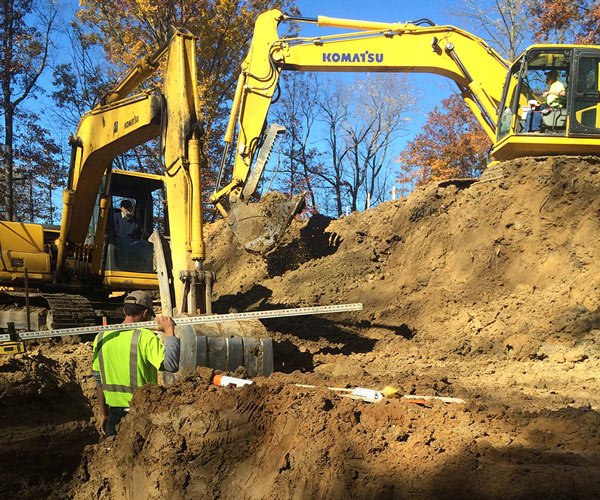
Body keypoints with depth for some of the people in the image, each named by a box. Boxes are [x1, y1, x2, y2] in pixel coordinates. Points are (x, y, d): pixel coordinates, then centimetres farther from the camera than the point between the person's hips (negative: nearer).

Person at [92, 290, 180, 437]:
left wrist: (104, 414, 20)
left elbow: (98, 380, 10)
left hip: (115, 412, 5)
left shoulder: (101, 337, 3)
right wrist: (169, 331, -16)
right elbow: (171, 365, -27)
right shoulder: (145, 337, -16)